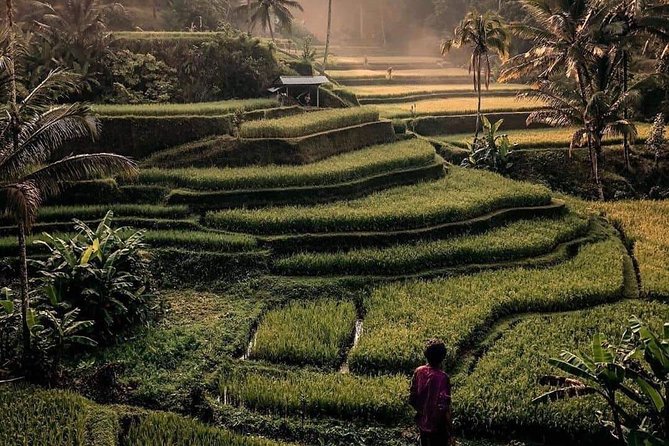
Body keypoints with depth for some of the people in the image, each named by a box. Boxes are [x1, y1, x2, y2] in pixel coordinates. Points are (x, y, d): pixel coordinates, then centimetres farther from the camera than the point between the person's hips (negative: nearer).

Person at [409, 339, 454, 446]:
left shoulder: (418, 372, -6)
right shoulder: (442, 377, -22)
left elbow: (411, 400, 2)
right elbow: (444, 409, -22)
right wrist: (450, 434, -14)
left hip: (422, 424, 6)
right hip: (437, 426, -6)